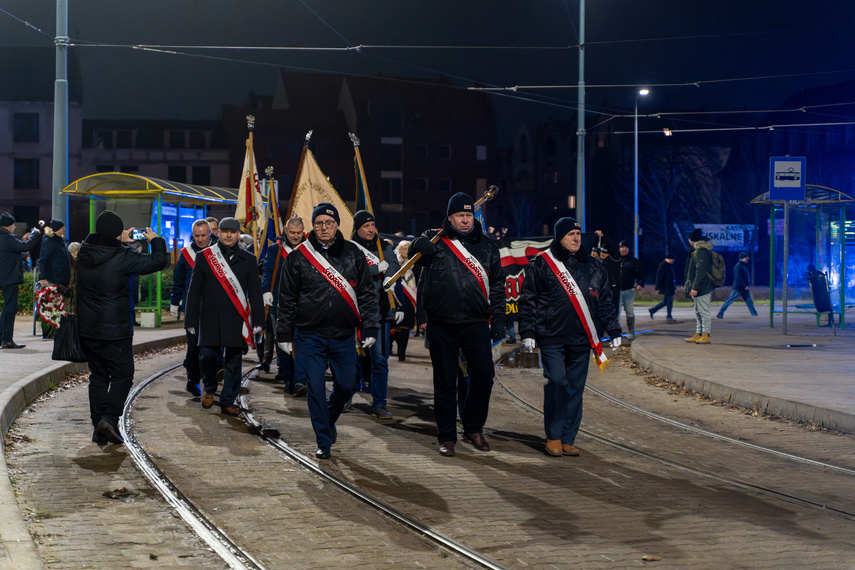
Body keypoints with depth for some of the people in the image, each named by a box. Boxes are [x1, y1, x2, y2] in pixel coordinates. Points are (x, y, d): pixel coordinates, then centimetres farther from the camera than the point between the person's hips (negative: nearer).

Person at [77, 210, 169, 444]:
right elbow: (159, 261, -11)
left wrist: (121, 242, 26)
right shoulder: (122, 257, -18)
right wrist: (155, 240, 7)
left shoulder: (84, 253, -1)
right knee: (122, 375, 6)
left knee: (98, 375, 13)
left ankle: (98, 428, 11)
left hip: (87, 329, 6)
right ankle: (109, 417, -13)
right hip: (114, 330, -6)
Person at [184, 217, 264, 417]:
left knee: (234, 362, 2)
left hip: (237, 319, 1)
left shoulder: (248, 260, 9)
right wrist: (191, 320, 3)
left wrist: (258, 321, 3)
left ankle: (228, 402, 11)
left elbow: (255, 293, 10)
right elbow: (194, 291, 7)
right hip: (210, 319, -1)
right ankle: (209, 388, 21)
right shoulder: (204, 257, 7)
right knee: (208, 356, -8)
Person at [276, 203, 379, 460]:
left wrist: (370, 328, 1)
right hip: (309, 335, -2)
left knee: (346, 386, 9)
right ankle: (324, 441, 9)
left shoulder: (353, 254, 4)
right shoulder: (298, 256, 0)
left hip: (344, 335, 2)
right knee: (316, 389, -2)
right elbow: (286, 298, 5)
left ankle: (329, 419, 39)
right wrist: (284, 334, 4)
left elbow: (367, 293, 7)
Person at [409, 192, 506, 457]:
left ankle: (473, 428, 16)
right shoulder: (435, 241, 4)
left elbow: (497, 286, 13)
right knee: (445, 382, 4)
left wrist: (498, 320, 7)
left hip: (476, 324, 1)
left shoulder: (487, 246, 10)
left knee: (483, 376, -4)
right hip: (441, 325, -1)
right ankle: (447, 437, 13)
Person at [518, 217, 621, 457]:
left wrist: (614, 330, 14)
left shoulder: (593, 268, 14)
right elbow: (528, 300, 4)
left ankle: (568, 440, 10)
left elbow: (605, 302, 20)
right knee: (557, 383, -12)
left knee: (575, 388, 3)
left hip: (581, 340, 4)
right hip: (551, 338, -4)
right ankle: (553, 436, 1)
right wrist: (528, 332, -2)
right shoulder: (541, 264, 3)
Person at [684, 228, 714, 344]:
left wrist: (695, 288, -23)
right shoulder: (698, 250, 18)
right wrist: (693, 287, 24)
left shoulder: (701, 251, -15)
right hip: (701, 289, 11)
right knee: (698, 312, 14)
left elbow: (700, 271, -22)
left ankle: (706, 336, -8)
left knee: (704, 311, -8)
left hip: (702, 288, -11)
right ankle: (698, 334, 18)